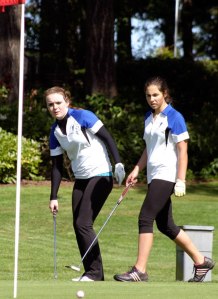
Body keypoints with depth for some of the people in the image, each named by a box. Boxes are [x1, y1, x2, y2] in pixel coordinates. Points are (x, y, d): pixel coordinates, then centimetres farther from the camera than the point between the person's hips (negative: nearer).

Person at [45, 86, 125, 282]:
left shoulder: (82, 117, -12)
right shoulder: (55, 131, 6)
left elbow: (108, 138, -13)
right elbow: (57, 166, 9)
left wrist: (118, 163, -22)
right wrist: (54, 197, 5)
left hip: (100, 175, -7)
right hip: (81, 179, 7)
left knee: (83, 223, -13)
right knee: (78, 225, 3)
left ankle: (95, 272, -6)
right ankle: (92, 273, 9)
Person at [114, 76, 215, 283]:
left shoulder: (174, 118, -9)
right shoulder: (148, 118, 14)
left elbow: (182, 151, -11)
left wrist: (181, 181, -16)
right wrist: (137, 170, 13)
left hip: (166, 175, -9)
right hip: (154, 176, 9)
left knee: (145, 218, -15)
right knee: (165, 225, 10)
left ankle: (140, 271, -15)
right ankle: (201, 261, 22)